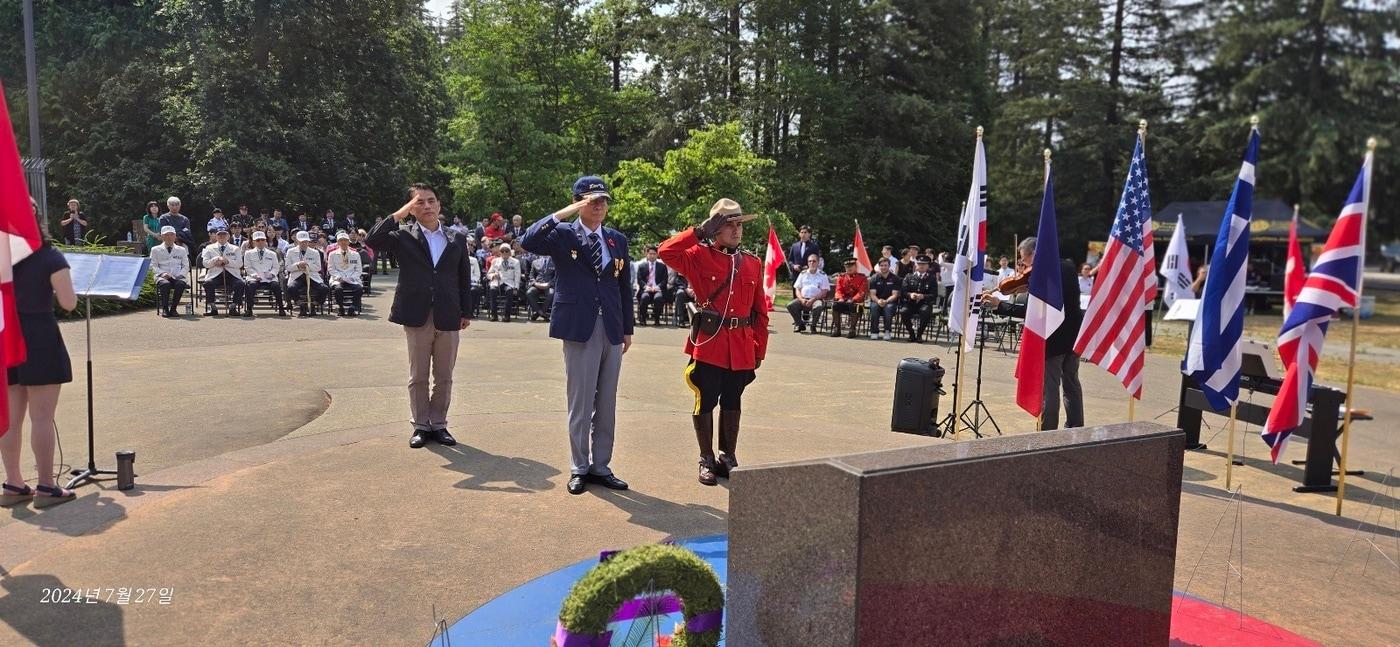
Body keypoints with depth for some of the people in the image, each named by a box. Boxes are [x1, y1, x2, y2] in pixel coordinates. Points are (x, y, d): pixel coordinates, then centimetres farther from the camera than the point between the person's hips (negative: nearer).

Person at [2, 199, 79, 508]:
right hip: (39, 339, -5)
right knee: (42, 418, -1)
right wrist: (63, 282, 7)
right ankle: (46, 487, 3)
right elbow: (68, 303, -10)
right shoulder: (50, 257, -10)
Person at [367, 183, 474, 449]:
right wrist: (400, 213, -12)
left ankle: (439, 425, 21)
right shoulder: (404, 235, 2)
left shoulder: (457, 239, 8)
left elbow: (464, 278, 11)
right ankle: (420, 426, 18)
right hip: (417, 317, -2)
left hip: (448, 318, 2)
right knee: (418, 377, 7)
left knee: (444, 377, 9)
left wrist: (466, 312, 7)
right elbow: (373, 239, -14)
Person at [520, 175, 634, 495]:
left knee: (606, 403, 9)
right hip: (580, 327, -4)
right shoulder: (563, 234, -1)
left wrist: (628, 328, 13)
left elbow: (625, 286, 14)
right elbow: (528, 241, -20)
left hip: (611, 329, 4)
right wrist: (565, 213, -21)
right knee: (581, 402, 2)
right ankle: (579, 468, 14)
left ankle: (601, 466, 19)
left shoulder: (617, 239, 11)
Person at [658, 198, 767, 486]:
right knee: (705, 402, 5)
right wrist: (699, 232, -16)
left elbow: (760, 310, 10)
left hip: (742, 348, 3)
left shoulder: (753, 263, 8)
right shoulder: (700, 256, -2)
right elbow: (666, 251, -19)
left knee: (732, 404, 14)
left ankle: (728, 457, 28)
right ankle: (707, 460, 19)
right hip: (709, 344, -3)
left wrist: (760, 349, 8)